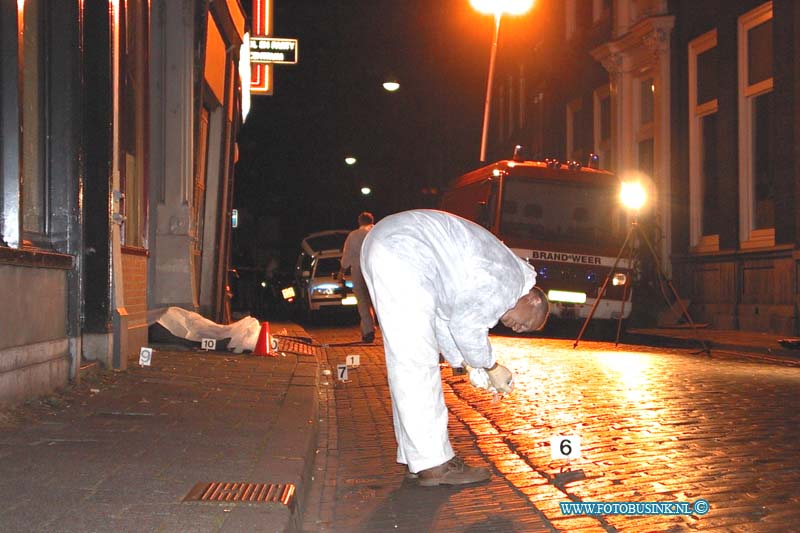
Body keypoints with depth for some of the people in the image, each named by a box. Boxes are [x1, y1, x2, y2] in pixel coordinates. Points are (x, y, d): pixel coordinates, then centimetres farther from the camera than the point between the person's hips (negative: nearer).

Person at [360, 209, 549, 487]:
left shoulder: (485, 276, 24)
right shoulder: (511, 279, -5)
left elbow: (441, 317, 22)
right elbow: (466, 326, -9)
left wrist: (466, 364, 20)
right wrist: (492, 368, 5)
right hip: (403, 254, -11)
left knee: (408, 364, 12)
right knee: (417, 363, -8)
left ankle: (416, 457, 18)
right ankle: (434, 465, -4)